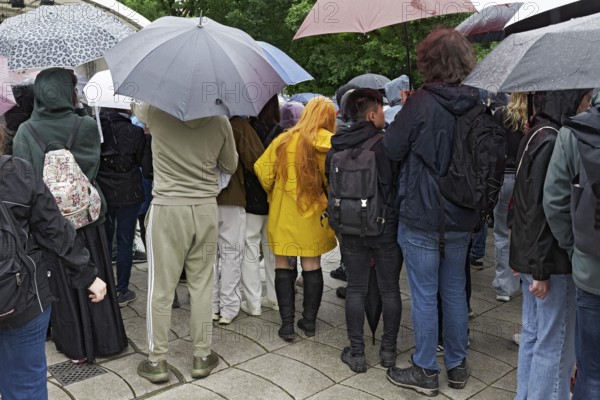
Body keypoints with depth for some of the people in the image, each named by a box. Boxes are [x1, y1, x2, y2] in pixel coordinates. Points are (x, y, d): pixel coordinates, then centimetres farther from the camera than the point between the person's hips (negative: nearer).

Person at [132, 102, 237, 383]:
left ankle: (157, 362, 16)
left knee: (161, 288, 6)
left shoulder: (156, 111, -7)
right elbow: (230, 166, 11)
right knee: (201, 285, 11)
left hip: (167, 209, -2)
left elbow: (136, 110, 18)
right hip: (206, 209, 2)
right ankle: (202, 357, 21)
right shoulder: (220, 120, -2)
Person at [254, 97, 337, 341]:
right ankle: (309, 321, 19)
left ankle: (287, 323, 8)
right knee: (312, 265, 12)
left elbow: (263, 170, -6)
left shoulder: (283, 141, -3)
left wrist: (273, 194, 11)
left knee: (284, 266, 8)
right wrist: (331, 202, 8)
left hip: (283, 214, 0)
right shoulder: (328, 144, -8)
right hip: (313, 215, 0)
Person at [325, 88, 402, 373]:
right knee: (389, 289, 11)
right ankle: (388, 350, 22)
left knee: (355, 289, 10)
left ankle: (356, 353, 16)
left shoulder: (336, 148, 2)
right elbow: (400, 181, -11)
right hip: (386, 226, -3)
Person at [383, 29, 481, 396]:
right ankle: (458, 366, 30)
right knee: (455, 290, 17)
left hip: (421, 217, -5)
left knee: (424, 295, 5)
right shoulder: (478, 105, 1)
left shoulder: (421, 103, -16)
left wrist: (403, 113, 7)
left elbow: (392, 149, -8)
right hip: (462, 218, 6)